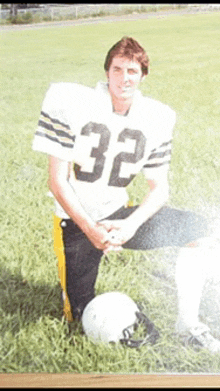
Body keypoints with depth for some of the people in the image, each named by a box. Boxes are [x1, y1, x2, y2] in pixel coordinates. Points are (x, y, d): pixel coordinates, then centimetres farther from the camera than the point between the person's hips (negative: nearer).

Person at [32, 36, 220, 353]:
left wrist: (130, 225, -21)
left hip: (118, 215, 3)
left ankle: (188, 321, 0)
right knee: (81, 318, 1)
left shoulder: (157, 118, -6)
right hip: (77, 220, -2)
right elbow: (57, 181, -14)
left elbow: (159, 188, -3)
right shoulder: (72, 104, -15)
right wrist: (90, 229, -23)